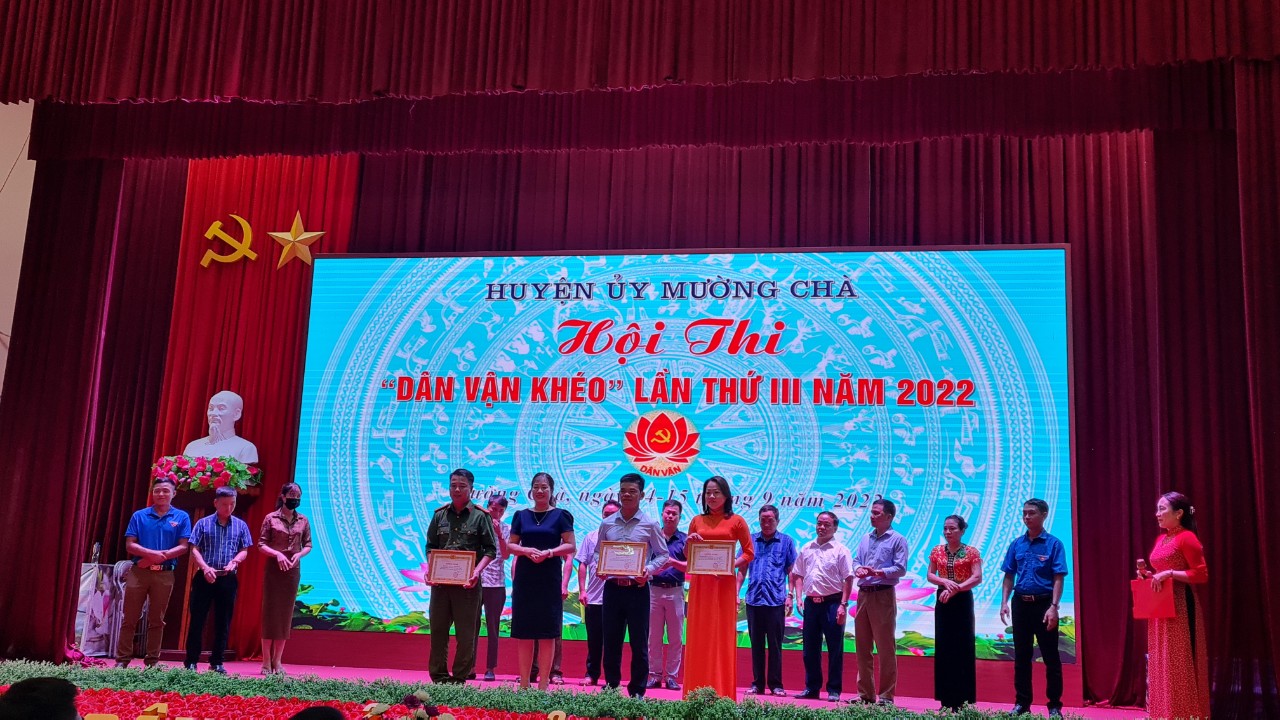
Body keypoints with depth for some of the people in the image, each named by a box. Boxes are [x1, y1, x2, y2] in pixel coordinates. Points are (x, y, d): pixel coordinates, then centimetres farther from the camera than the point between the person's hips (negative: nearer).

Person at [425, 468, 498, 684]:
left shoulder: (481, 516, 2)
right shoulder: (439, 514, 11)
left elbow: (491, 550, 0)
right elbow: (430, 547, 14)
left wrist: (477, 571, -14)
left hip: (468, 582, -3)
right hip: (440, 581, 3)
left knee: (465, 633, 1)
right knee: (438, 629, 6)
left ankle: (459, 678, 9)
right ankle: (438, 676, 14)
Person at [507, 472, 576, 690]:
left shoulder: (560, 515, 3)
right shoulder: (522, 516, 10)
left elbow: (570, 546, -2)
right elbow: (511, 545, 10)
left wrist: (549, 552, -17)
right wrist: (527, 551, -10)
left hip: (549, 578, -2)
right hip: (524, 577, 2)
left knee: (547, 632, -1)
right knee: (523, 632, 3)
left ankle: (544, 682, 4)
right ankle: (524, 682, 10)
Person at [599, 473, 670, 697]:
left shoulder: (650, 525, 0)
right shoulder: (607, 524, 8)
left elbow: (663, 555, 2)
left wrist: (648, 570, -15)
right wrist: (598, 567, -6)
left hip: (637, 589, -2)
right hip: (612, 587, 3)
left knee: (639, 642, 2)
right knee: (611, 640, 8)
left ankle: (637, 691, 11)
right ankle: (611, 685, 20)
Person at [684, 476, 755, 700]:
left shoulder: (736, 521, 3)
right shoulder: (697, 521, 11)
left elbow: (749, 552, 1)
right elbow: (687, 556, 15)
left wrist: (731, 565, -15)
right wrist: (690, 543, -6)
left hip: (724, 583, -3)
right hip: (699, 583, 3)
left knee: (722, 635, -1)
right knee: (699, 636, 4)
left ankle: (721, 694, 3)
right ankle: (697, 692, 8)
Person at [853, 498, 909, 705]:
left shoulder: (897, 540, -3)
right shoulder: (866, 539, 17)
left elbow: (900, 568, -10)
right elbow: (856, 560, 13)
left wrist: (877, 572, -21)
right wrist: (858, 569, -9)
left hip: (883, 595, -7)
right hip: (863, 594, 7)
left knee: (885, 646, -4)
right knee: (862, 645, 9)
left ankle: (886, 696, 1)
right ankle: (865, 693, 17)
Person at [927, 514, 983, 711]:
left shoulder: (971, 552, -5)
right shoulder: (937, 551, 7)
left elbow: (977, 578, -13)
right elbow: (930, 576, 5)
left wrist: (955, 589, -21)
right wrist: (945, 581, -15)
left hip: (963, 601, -4)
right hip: (942, 601, 4)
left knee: (963, 647, -3)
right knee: (943, 647, 5)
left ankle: (963, 699, 3)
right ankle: (946, 698, 11)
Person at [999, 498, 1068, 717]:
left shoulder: (1053, 544, -5)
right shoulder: (1017, 544, 7)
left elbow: (1058, 578, -10)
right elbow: (1009, 576, 11)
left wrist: (1053, 607, -19)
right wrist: (1004, 602, 1)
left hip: (1043, 604, -4)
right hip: (1021, 603, 4)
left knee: (1051, 657, 2)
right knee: (1021, 656, 10)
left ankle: (1055, 706, 10)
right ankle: (1022, 703, 18)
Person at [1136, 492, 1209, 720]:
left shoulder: (1187, 538, -11)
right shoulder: (1161, 539, 15)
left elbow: (1201, 574, -16)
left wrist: (1169, 574, -21)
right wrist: (1148, 572, 5)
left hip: (1180, 607, -9)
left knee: (1180, 663, -5)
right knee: (1161, 662, 10)